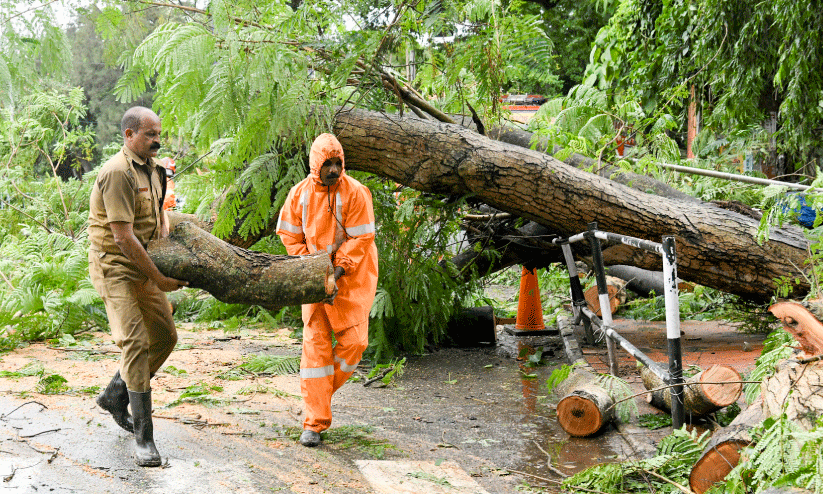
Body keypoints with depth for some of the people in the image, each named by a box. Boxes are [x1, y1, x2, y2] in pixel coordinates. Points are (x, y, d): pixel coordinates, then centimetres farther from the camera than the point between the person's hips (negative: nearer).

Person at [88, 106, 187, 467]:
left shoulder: (153, 169, 10)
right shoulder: (118, 173, -20)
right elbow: (123, 237, -24)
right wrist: (159, 279, -20)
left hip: (143, 266, 9)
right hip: (115, 267, -9)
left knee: (165, 337, 11)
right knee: (135, 342, -14)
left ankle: (114, 396, 29)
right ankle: (143, 436, -10)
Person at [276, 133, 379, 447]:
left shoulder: (355, 193, -12)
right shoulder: (299, 194, -3)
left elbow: (360, 239, -11)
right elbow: (290, 237, 4)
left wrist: (338, 270, -19)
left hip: (350, 277, -1)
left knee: (353, 340, -8)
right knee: (315, 344, -3)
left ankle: (319, 391, 19)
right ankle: (315, 423, 0)